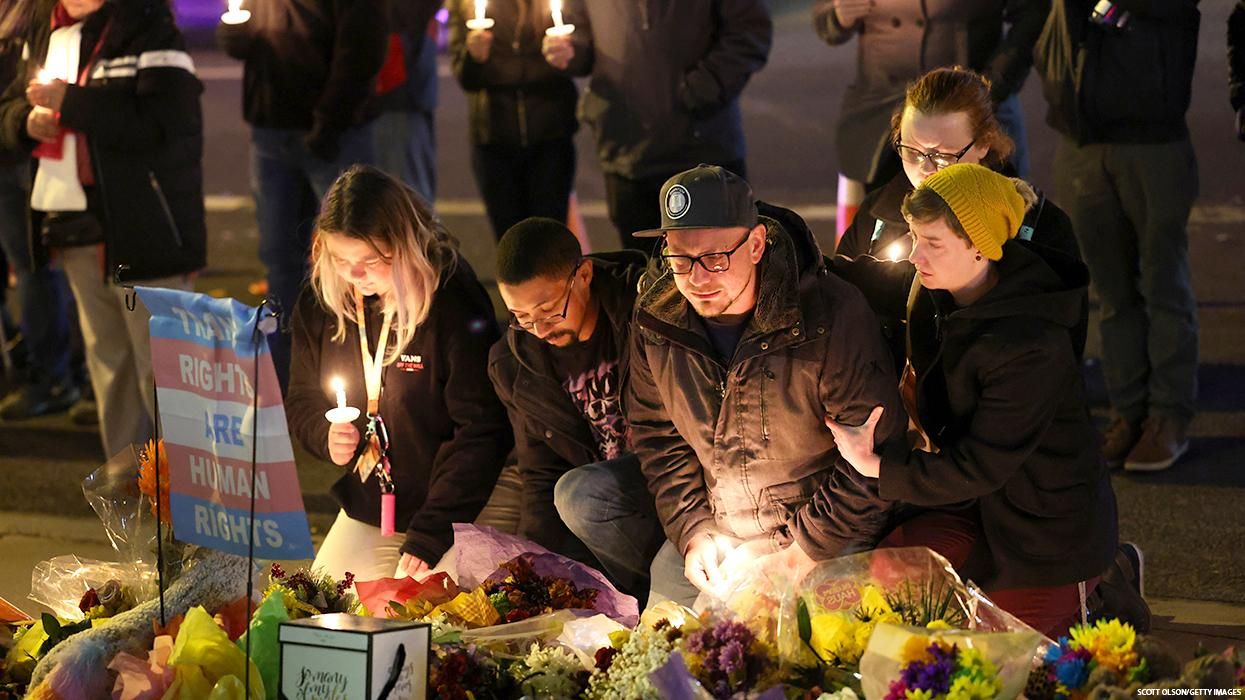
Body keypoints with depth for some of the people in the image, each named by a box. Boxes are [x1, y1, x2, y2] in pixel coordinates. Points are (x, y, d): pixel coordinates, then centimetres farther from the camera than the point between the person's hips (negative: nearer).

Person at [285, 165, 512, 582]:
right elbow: (301, 404, 15)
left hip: (449, 516, -5)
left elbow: (482, 431, -18)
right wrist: (325, 436, -10)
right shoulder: (319, 304, -1)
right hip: (364, 514, 5)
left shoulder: (454, 303, -18)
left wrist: (429, 536, -22)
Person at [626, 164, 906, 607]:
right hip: (714, 533, 5)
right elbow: (655, 433, 8)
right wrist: (692, 533, -3)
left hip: (826, 535, -4)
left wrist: (801, 549, -16)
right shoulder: (654, 317, -6)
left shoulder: (834, 314, -22)